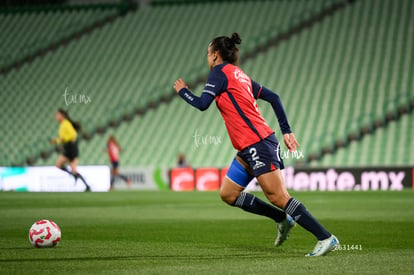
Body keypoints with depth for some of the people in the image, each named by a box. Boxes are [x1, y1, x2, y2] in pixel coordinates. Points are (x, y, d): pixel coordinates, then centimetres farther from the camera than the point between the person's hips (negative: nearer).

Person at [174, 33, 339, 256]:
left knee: (277, 196, -13)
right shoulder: (240, 75, 21)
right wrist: (286, 131, 17)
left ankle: (326, 238, -14)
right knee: (228, 194, 12)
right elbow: (273, 97, 19)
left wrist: (182, 91, 8)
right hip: (248, 148, 10)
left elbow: (202, 104, -12)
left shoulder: (220, 72, -3)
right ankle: (283, 220, 14)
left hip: (257, 143, -10)